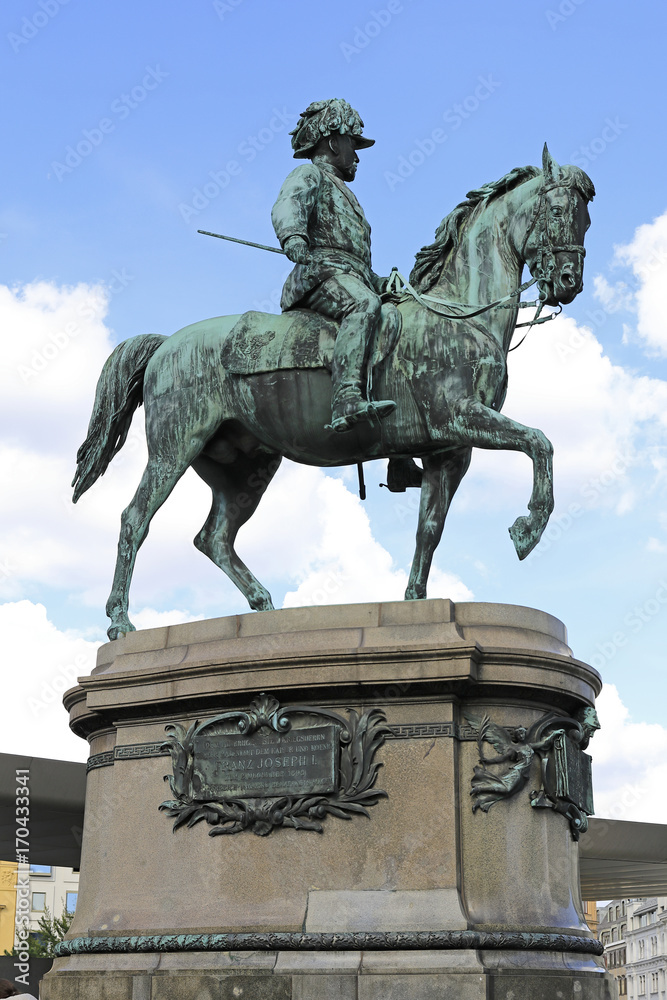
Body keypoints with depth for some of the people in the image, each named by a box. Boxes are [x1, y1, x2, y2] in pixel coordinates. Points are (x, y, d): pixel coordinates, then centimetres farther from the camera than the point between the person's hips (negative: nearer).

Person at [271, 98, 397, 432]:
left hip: (355, 276, 10)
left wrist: (383, 284, 25)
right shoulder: (310, 175, 10)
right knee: (364, 305, -37)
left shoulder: (341, 192, 40)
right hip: (322, 271, -10)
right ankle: (347, 402, -57)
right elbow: (287, 206, -16)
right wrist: (292, 236, -37)